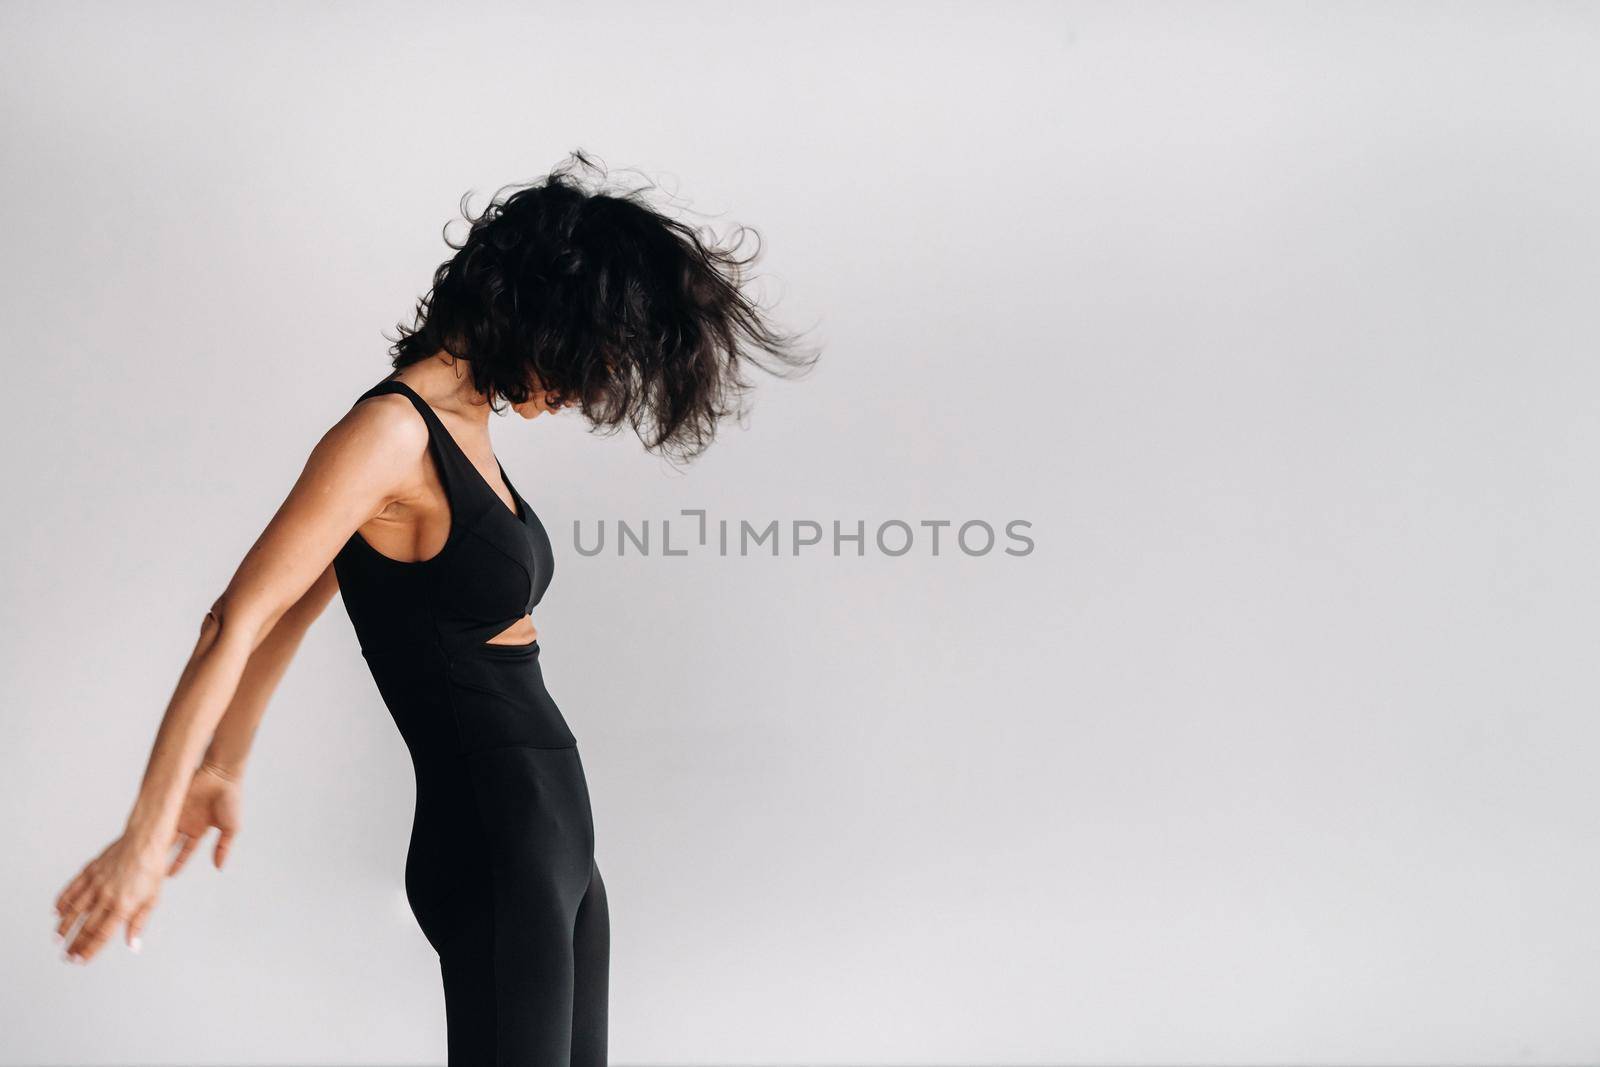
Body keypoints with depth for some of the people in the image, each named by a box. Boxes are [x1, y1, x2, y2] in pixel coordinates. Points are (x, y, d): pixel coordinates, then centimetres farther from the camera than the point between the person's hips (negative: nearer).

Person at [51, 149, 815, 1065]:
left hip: (555, 833, 9)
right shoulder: (392, 432, -16)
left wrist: (227, 767, 19)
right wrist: (146, 836, -15)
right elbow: (236, 624, -17)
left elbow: (293, 612, 16)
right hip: (494, 848, -9)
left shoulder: (464, 430, 10)